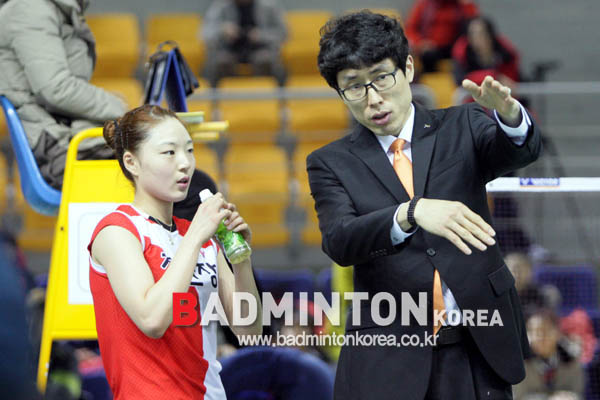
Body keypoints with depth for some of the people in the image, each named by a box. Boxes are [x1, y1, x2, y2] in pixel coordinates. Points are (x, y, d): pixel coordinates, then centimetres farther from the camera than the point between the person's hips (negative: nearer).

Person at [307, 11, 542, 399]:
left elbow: (521, 150, -13)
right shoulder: (331, 163, 5)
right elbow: (339, 243, -13)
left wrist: (509, 113, -38)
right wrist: (412, 213, -32)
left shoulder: (460, 128, 7)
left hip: (477, 352, 1)